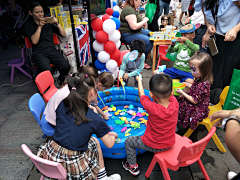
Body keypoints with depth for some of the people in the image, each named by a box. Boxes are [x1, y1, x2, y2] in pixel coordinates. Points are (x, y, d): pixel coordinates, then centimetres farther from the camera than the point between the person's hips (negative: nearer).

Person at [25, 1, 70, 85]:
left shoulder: (48, 23, 19)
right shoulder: (29, 26, 11)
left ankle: (61, 81, 5)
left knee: (66, 66, -27)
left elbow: (63, 35, 15)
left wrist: (57, 24, 1)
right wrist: (40, 26, -7)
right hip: (39, 52, -3)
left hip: (52, 50, 3)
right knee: (47, 70, -35)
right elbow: (34, 41, -5)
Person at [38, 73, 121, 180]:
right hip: (73, 166, -4)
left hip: (50, 157, 5)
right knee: (95, 142, 19)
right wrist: (112, 135, 21)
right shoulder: (96, 120, -14)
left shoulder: (62, 105, -3)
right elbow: (109, 144, -3)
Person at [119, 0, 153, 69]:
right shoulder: (129, 10, -20)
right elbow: (134, 27, -28)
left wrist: (143, 22, 7)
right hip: (128, 35, -11)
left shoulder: (132, 9, 13)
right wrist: (144, 21, -12)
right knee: (149, 42, -23)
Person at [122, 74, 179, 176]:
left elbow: (142, 94, -15)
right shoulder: (175, 103, -25)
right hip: (170, 144, 5)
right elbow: (169, 93, -2)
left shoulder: (152, 108, -34)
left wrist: (139, 80, 4)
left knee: (129, 142, 15)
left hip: (153, 146, -5)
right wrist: (162, 78, 7)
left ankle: (133, 167, 31)